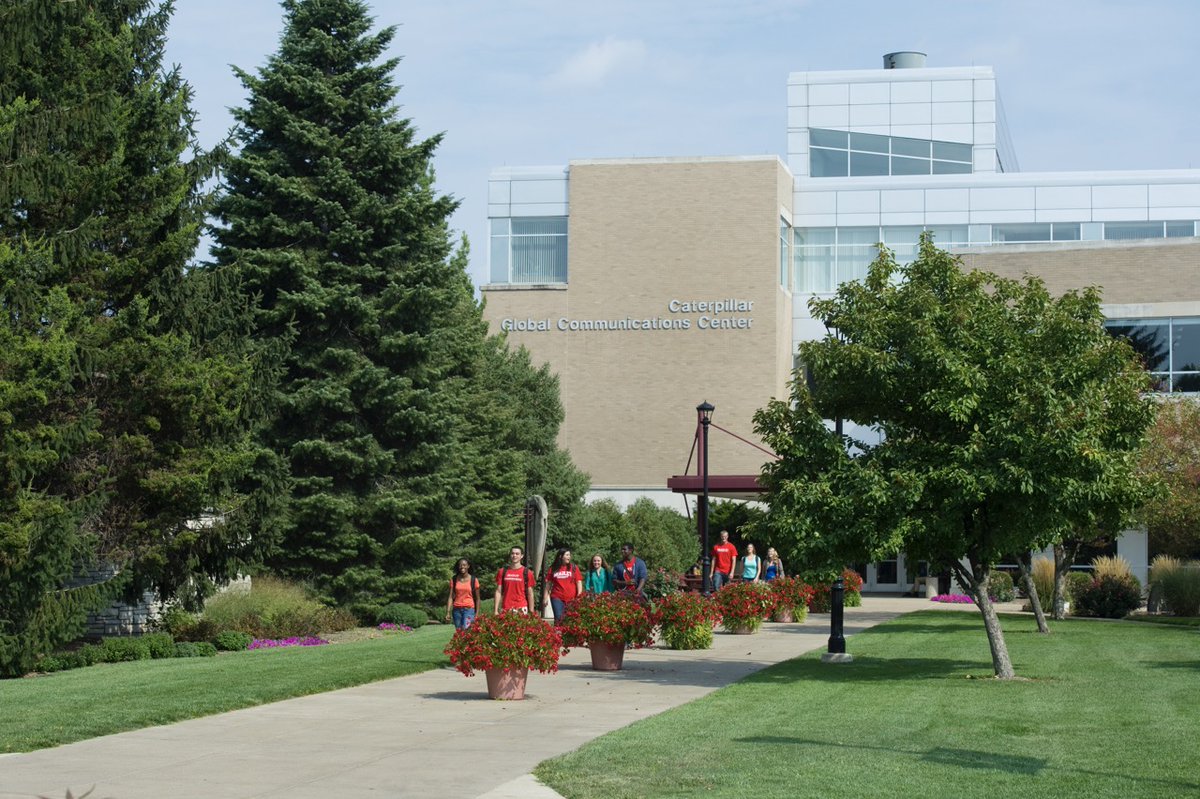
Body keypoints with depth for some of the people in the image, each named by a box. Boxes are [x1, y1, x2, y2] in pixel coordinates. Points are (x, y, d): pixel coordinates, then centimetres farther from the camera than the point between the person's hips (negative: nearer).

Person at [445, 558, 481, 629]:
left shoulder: (473, 580, 1)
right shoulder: (454, 579, 7)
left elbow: (477, 598, 6)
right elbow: (451, 596, 4)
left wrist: (477, 614, 3)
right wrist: (448, 612, -5)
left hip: (469, 609, -3)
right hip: (457, 609, 3)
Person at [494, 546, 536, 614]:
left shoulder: (527, 573, 4)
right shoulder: (502, 572, 9)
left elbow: (530, 594, 5)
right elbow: (498, 592, 8)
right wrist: (496, 610, 2)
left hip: (521, 609, -2)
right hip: (505, 610, 2)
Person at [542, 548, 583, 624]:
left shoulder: (574, 568, 5)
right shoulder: (553, 569, 6)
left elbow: (579, 582, 4)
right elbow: (548, 584, 11)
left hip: (571, 599, 0)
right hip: (557, 598, 0)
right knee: (558, 618, -7)